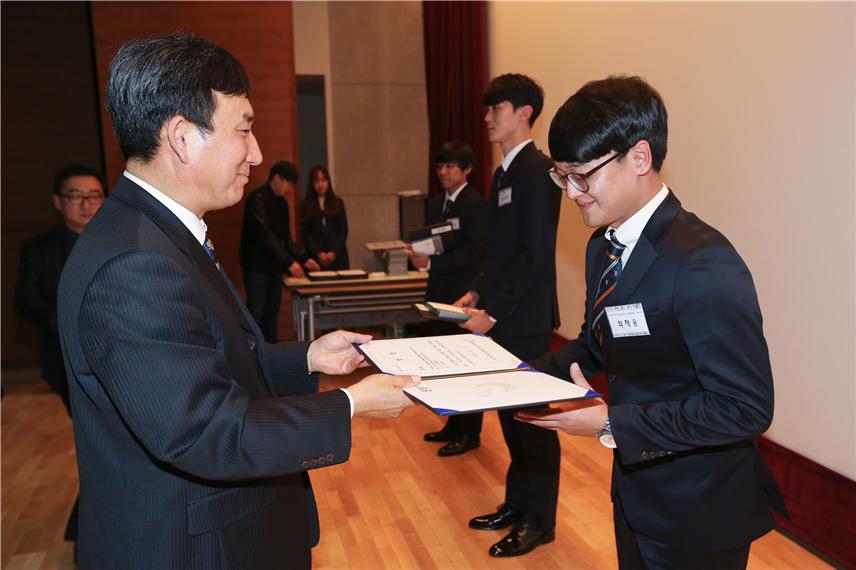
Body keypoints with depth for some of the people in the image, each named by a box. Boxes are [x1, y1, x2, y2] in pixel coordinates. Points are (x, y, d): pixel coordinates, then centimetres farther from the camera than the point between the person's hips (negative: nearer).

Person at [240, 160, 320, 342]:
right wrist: (289, 262, -28)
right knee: (256, 312, -6)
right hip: (257, 266, -8)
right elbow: (265, 235, -23)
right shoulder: (258, 199, -14)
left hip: (274, 265, 8)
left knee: (272, 311, 10)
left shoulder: (281, 202, 12)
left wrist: (304, 258, 3)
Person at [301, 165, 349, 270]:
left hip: (337, 256, 1)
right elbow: (306, 233, 0)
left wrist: (334, 252, -8)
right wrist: (318, 253, -13)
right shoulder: (305, 206, 6)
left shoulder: (338, 203, 10)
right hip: (315, 258, -1)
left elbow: (344, 231, 5)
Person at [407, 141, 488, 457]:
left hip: (464, 296, -8)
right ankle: (454, 425, 30)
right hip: (439, 292, 8)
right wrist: (417, 252, -5)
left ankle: (469, 433, 15)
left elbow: (472, 253, -18)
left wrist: (431, 263, -22)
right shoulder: (434, 203, 13)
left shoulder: (476, 205, -11)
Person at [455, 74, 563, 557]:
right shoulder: (505, 171, 13)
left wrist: (493, 310, -18)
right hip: (501, 316, 9)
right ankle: (517, 503, 34)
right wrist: (479, 294, 8)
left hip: (525, 319, -9)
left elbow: (535, 255, -20)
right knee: (510, 413, 17)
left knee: (532, 418, 4)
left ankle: (539, 520, 21)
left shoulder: (538, 170, -14)